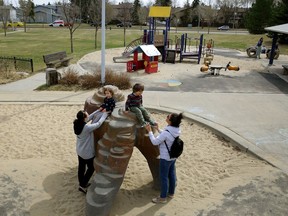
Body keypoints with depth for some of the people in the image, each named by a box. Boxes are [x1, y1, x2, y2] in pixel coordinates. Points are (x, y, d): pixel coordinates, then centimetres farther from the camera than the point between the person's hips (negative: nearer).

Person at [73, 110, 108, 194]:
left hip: (79, 150, 8)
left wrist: (98, 110, -1)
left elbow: (90, 117, 0)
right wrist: (105, 114, -13)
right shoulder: (87, 127, -32)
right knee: (91, 168, 13)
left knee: (81, 167, 22)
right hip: (87, 152, -8)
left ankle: (82, 183, 40)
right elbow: (99, 123, -26)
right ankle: (82, 186, 17)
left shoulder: (78, 124, -9)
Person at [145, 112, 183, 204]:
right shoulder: (176, 131, -6)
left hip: (165, 158, -8)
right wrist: (158, 129, 17)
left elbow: (155, 142, -20)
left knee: (164, 177, 7)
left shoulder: (166, 133, -31)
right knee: (172, 175, 21)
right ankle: (171, 193, 39)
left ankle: (163, 197, 22)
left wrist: (149, 131, -11)